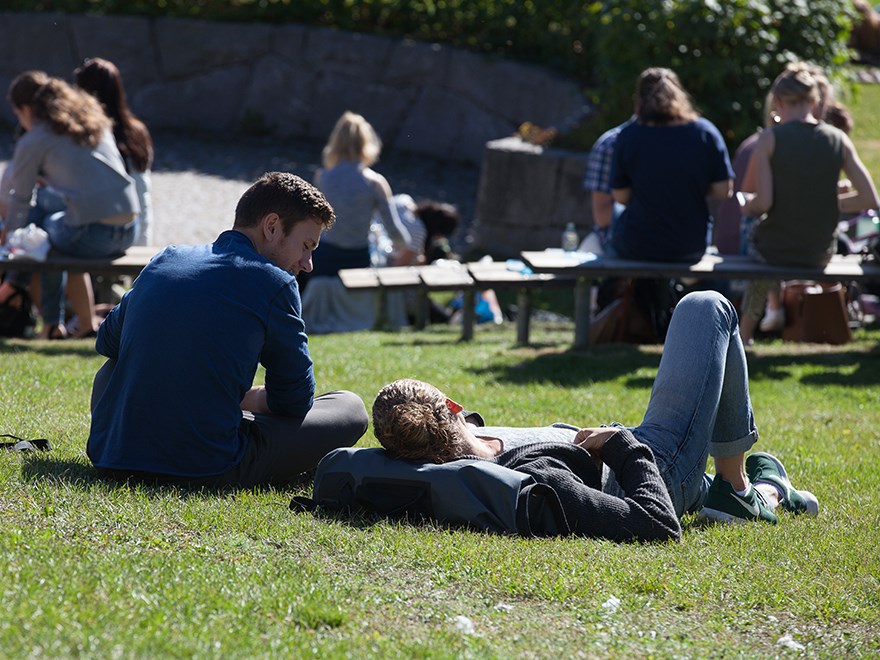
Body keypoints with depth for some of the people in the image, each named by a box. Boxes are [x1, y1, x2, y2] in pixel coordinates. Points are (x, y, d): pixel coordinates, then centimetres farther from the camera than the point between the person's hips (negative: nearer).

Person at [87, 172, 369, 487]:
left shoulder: (165, 259, 11)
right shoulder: (274, 283, -6)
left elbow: (107, 342, 28)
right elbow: (296, 401, 2)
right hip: (206, 471, -4)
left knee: (110, 368, 39)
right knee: (350, 408, 6)